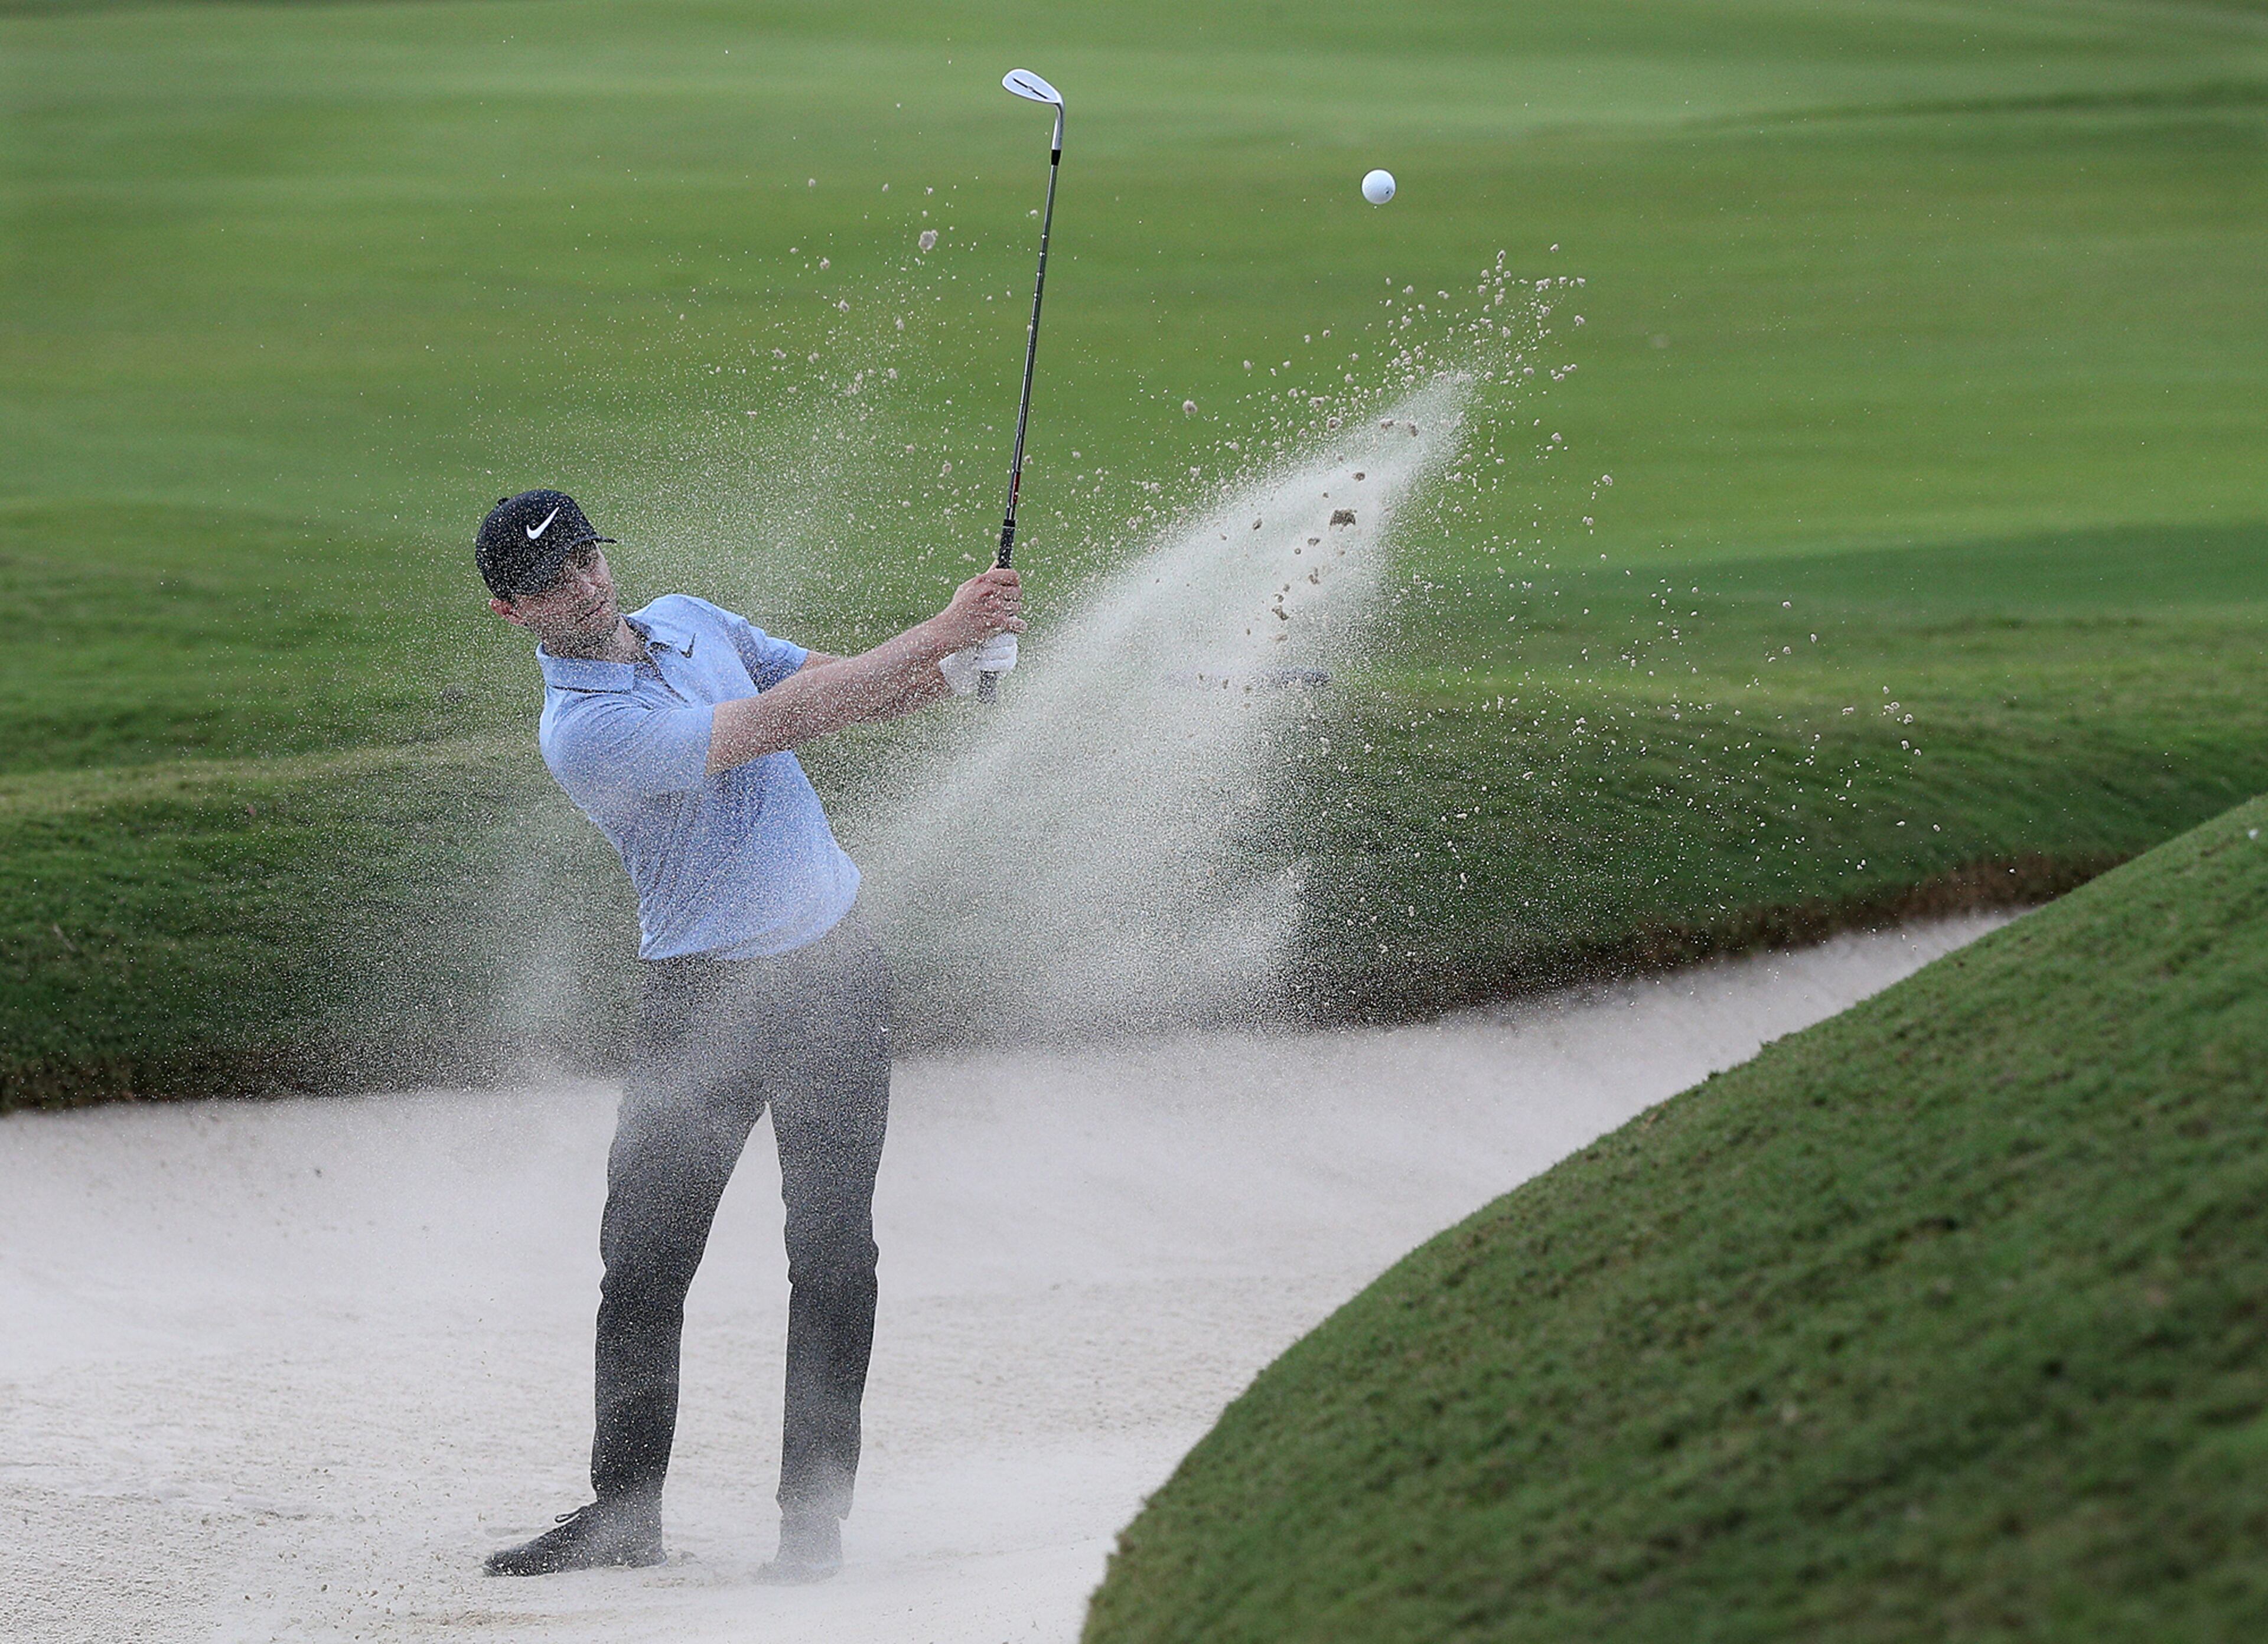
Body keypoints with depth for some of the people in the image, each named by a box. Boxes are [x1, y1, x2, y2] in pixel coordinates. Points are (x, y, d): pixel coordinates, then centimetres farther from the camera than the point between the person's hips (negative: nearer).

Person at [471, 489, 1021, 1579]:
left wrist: (948, 674, -8)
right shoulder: (581, 731, -17)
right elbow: (780, 722, -22)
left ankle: (814, 1514, 0)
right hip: (701, 999, -4)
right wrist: (938, 633, -19)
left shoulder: (690, 621, 7)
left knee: (831, 1252, -3)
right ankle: (624, 1514, 11)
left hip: (832, 973, 4)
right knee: (644, 1258, -3)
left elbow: (839, 690, 14)